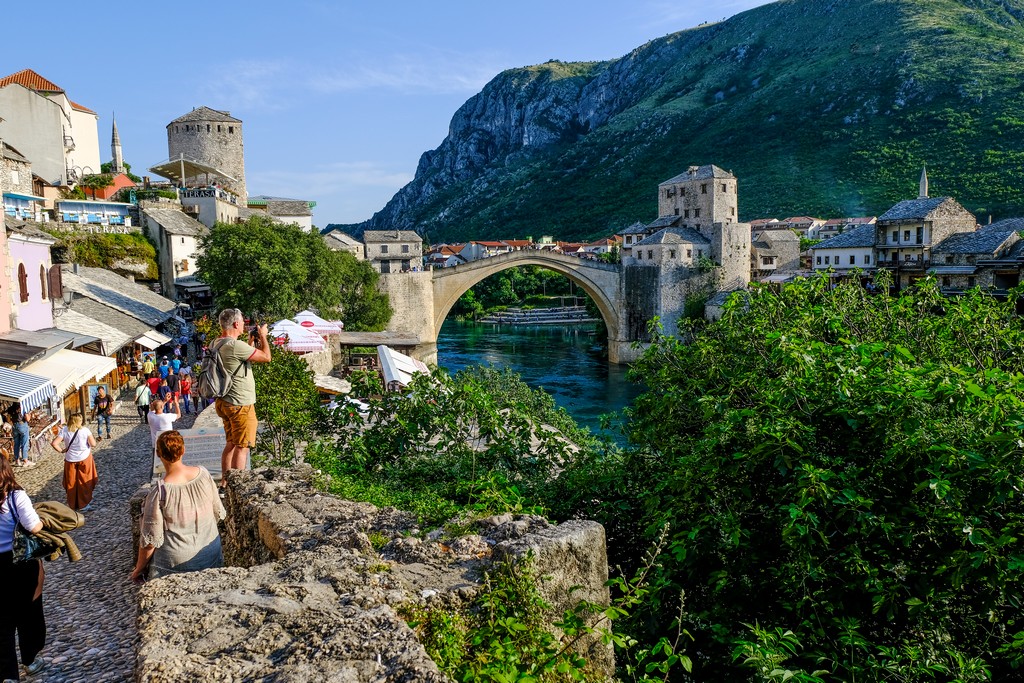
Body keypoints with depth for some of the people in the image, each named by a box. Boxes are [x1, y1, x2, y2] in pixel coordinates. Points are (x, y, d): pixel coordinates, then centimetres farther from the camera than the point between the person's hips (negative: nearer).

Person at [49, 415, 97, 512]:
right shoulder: (85, 430, -15)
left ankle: (72, 505, 26)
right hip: (85, 459, -2)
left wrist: (62, 450, -1)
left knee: (71, 483, 16)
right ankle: (84, 505, 18)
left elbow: (54, 443, -16)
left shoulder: (64, 430, -9)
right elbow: (93, 444, -12)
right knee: (85, 483, 13)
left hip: (70, 460, 2)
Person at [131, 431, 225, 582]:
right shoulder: (204, 474, -11)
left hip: (178, 562, -4)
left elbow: (151, 539, -15)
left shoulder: (159, 493, -23)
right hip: (211, 552, 4)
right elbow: (218, 512, 3)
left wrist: (139, 568, 1)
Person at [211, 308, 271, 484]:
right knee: (242, 448, -1)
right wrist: (263, 336, -1)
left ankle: (225, 482, 26)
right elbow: (266, 357, -16)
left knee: (231, 444, 19)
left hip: (224, 402, 9)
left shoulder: (215, 344, 7)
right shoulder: (235, 345, -23)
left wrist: (253, 341, 18)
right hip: (240, 404, -9)